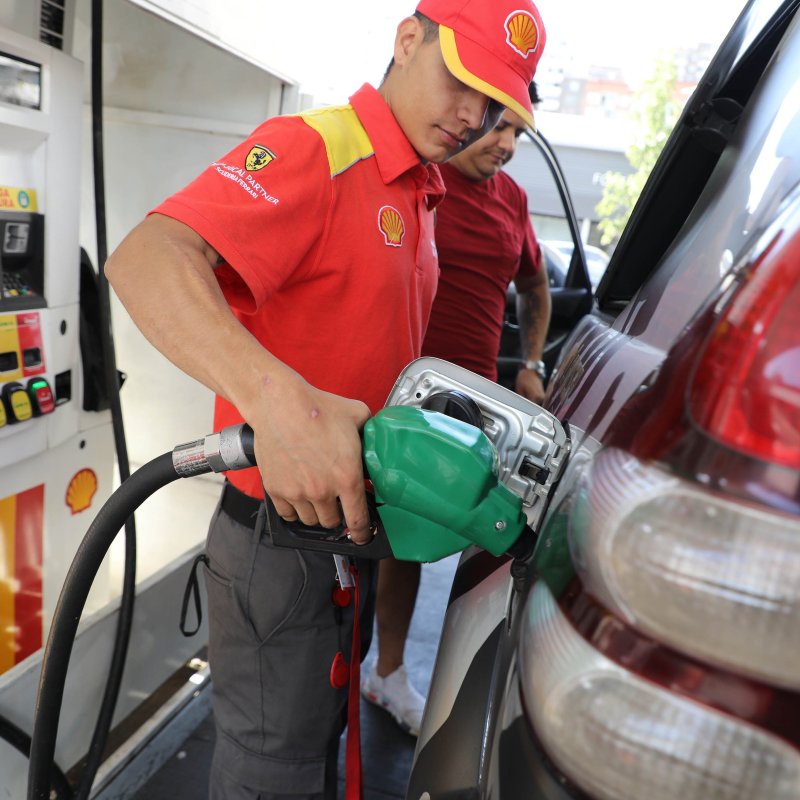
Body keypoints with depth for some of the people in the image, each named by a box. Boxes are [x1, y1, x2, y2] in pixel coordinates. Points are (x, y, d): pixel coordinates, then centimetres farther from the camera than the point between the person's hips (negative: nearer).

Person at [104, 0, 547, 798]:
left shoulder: (423, 192, 11)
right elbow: (145, 258, -33)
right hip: (281, 533, -8)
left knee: (321, 733, 29)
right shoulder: (314, 147, -18)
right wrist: (277, 398, -47)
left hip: (353, 518, 9)